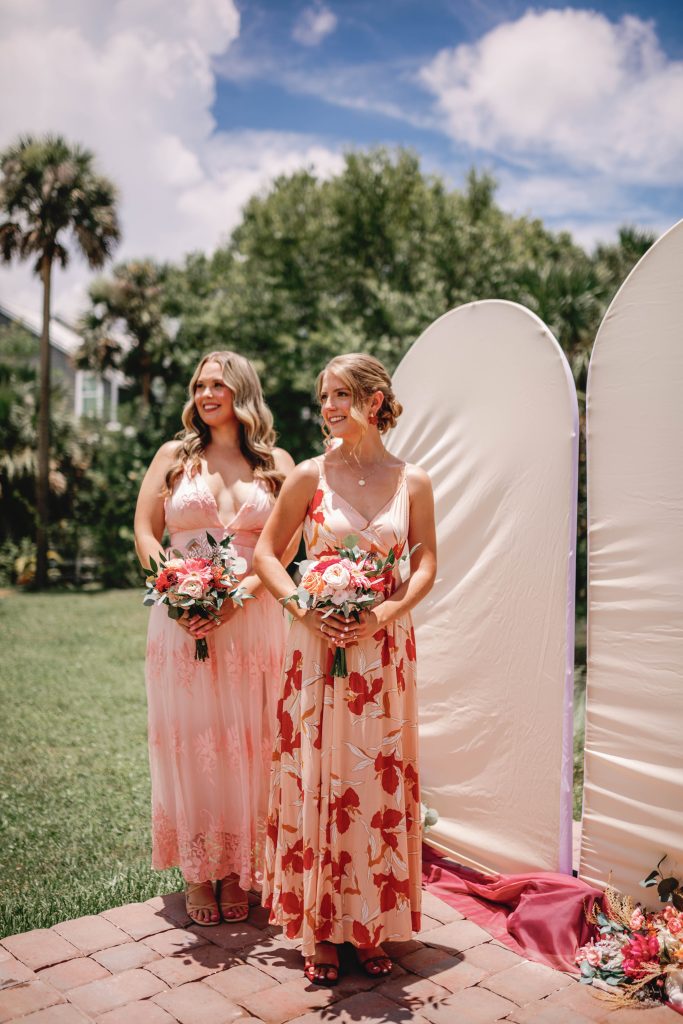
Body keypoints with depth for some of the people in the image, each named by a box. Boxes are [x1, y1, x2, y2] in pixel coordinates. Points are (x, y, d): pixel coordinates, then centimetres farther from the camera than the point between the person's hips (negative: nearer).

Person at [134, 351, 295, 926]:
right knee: (189, 742, 3)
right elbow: (145, 534, 4)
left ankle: (238, 869, 19)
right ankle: (197, 873, 18)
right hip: (183, 621, 0)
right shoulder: (174, 456, 9)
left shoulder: (277, 463, 7)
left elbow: (287, 546, 0)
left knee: (247, 744, 4)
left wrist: (239, 594, -14)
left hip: (253, 621, 0)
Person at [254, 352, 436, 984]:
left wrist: (386, 613, -13)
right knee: (318, 778, 4)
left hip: (385, 650, 1)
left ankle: (374, 926, 24)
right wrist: (302, 607, -11)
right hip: (318, 646, 0)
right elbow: (266, 554, 4)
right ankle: (320, 930, 20)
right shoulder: (311, 475, 0)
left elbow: (427, 565, 3)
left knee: (379, 783, 7)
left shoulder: (412, 481, 2)